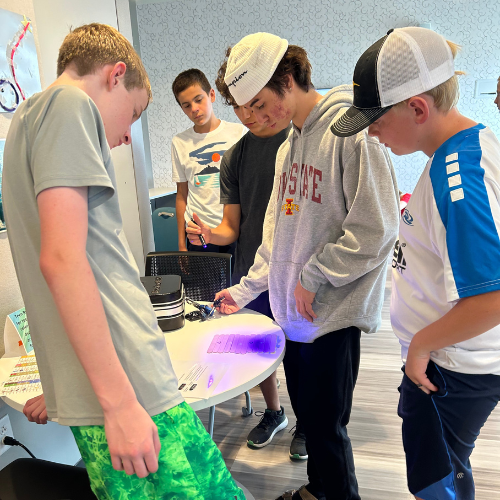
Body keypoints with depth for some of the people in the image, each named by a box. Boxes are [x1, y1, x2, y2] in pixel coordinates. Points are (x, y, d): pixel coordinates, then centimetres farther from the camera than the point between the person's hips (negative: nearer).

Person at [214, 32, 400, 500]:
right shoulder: (288, 146, 12)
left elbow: (374, 229, -18)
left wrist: (313, 277, -12)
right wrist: (246, 289, 14)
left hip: (334, 314, -8)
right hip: (293, 310, 8)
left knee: (325, 426, 6)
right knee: (306, 413, 21)